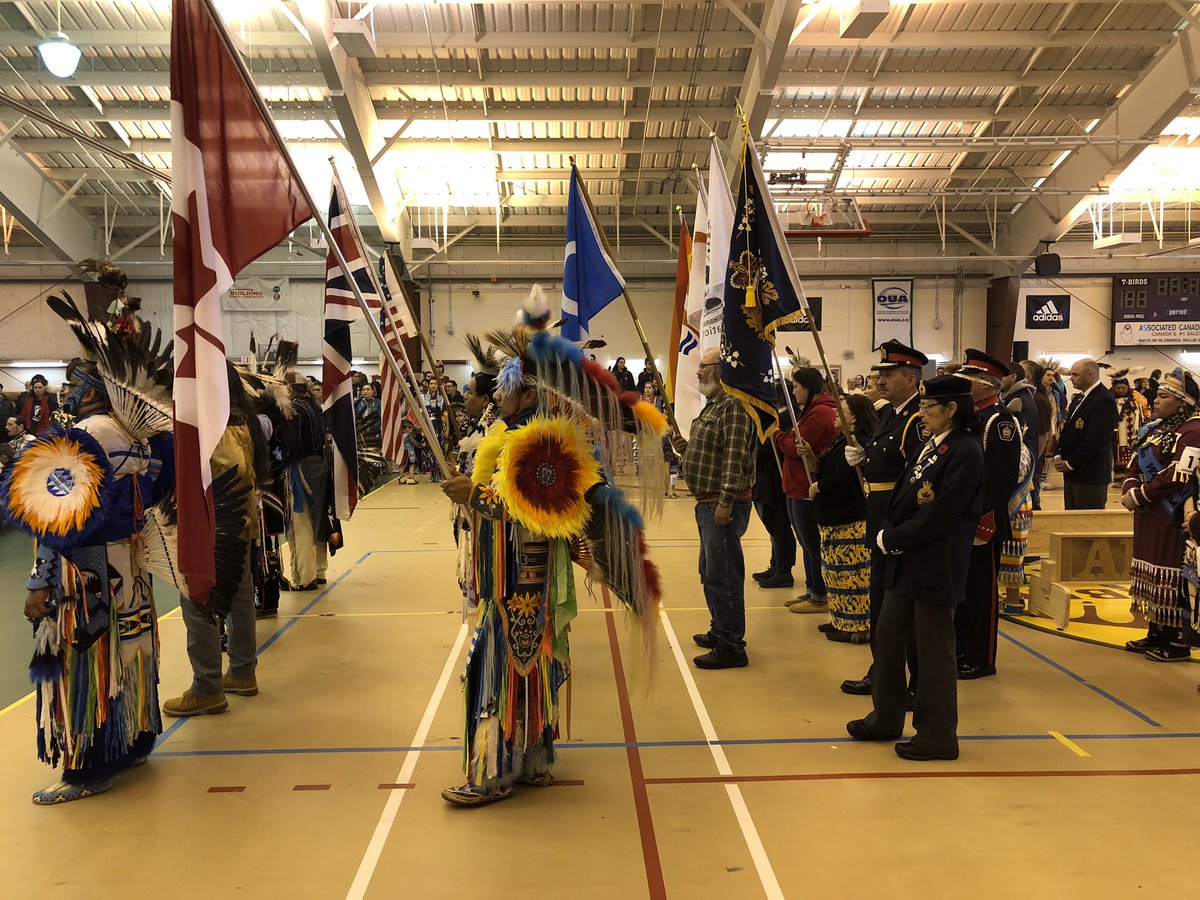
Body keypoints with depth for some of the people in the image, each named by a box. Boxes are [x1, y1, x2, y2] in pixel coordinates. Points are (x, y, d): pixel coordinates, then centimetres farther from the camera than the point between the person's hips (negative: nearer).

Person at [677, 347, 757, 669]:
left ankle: (731, 647, 0)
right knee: (710, 572, 19)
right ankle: (719, 631, 32)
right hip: (708, 503, 11)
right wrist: (686, 448, 6)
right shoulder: (714, 404, 17)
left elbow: (735, 456, -22)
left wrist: (726, 502, -25)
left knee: (723, 575, -7)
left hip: (724, 505, -11)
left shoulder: (734, 405, -15)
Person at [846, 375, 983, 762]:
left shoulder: (965, 452, -16)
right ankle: (886, 719, 32)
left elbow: (938, 516, -21)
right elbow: (902, 495, 13)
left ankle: (938, 736, 17)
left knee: (934, 652, 3)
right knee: (888, 639, 16)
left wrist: (891, 539, -13)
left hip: (936, 567, -9)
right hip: (904, 561, 9)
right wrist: (887, 534, -2)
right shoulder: (930, 446, 12)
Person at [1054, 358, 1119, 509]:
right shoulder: (1078, 398, 15)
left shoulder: (1104, 400, -15)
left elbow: (1095, 441, -21)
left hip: (1090, 475, -9)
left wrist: (1070, 464, -14)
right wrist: (1059, 456, 4)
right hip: (1071, 474, 9)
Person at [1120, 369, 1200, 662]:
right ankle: (1157, 634, 25)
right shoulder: (1154, 428, 13)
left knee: (1173, 577, -3)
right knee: (1153, 571, 14)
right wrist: (1130, 491, -9)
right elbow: (1134, 465, 10)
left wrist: (1139, 496, -15)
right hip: (1148, 514, 9)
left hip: (1173, 517, -9)